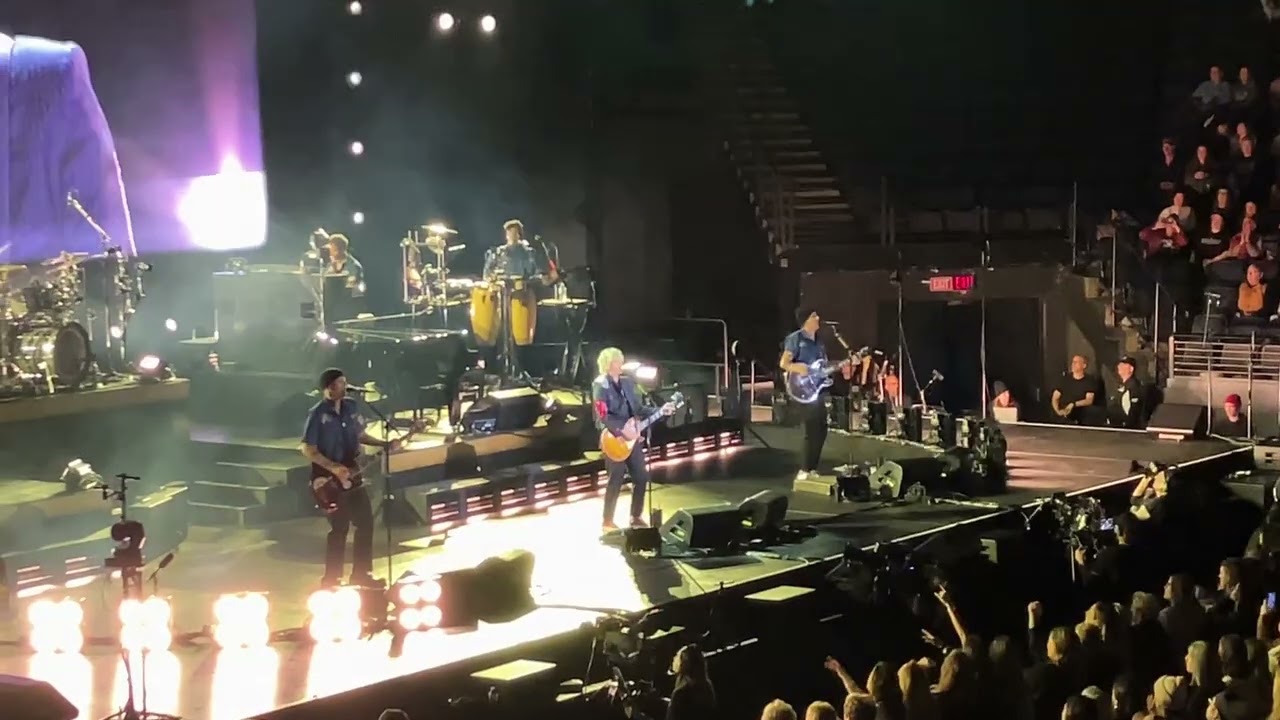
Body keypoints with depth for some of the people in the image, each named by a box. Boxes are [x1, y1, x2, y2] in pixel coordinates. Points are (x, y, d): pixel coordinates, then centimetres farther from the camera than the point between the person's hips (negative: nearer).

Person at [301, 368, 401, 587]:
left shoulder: (351, 407, 4)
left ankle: (361, 574, 21)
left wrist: (385, 444, 4)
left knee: (366, 521, 8)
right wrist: (333, 467, -24)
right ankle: (331, 580, 8)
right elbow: (308, 450, -15)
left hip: (352, 475, 7)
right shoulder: (317, 414, -16)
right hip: (329, 479, -7)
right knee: (339, 528, -4)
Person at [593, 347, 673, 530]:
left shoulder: (627, 382, 11)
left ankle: (636, 518, 21)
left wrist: (660, 411, 3)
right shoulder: (600, 386, -11)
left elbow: (638, 409, 14)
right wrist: (622, 431, -24)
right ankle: (608, 523, 5)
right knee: (616, 481, -5)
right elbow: (603, 417, -18)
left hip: (632, 437, 7)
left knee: (641, 477, 8)